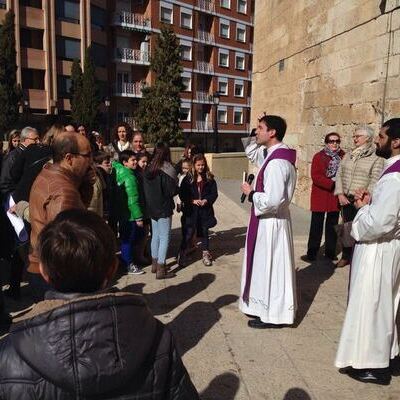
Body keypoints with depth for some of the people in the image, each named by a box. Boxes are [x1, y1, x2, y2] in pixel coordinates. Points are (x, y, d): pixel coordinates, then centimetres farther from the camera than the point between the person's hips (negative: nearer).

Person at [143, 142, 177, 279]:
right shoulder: (167, 170, -17)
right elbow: (172, 191, -16)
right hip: (164, 208, -7)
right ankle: (161, 270, 2)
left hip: (152, 207, 7)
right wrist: (176, 185, 2)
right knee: (164, 237, 0)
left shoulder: (148, 169, 2)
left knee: (155, 235, 19)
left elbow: (145, 189, 6)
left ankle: (154, 264, 29)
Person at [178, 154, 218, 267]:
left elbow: (214, 193, 2)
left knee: (204, 232, 12)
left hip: (205, 210, 2)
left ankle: (206, 254, 26)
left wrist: (206, 200, -14)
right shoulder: (188, 178, -1)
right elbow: (182, 194, -3)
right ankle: (182, 254, 15)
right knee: (188, 232, 0)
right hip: (191, 210, -2)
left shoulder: (209, 178, 3)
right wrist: (193, 201, -16)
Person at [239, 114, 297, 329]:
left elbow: (272, 200, -30)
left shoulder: (276, 163, -24)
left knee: (269, 266, 4)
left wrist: (251, 193, -15)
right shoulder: (274, 155, 5)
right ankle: (269, 307, 35)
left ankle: (271, 315, 20)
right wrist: (253, 137, 8)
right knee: (268, 266, 20)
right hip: (269, 220, 10)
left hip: (271, 222, -10)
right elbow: (253, 152, 25)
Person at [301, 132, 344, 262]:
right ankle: (311, 253, 9)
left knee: (332, 225, 13)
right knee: (316, 225, 1)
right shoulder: (319, 156, -6)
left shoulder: (343, 156, 3)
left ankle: (330, 252, 24)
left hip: (335, 197, 3)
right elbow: (315, 177, -13)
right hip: (320, 197, -3)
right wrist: (332, 183, -20)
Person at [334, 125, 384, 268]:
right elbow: (339, 174, 8)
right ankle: (346, 256, 25)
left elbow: (374, 181, -10)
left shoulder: (376, 158, -3)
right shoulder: (348, 156, 11)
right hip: (345, 199, 5)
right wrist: (340, 194, -3)